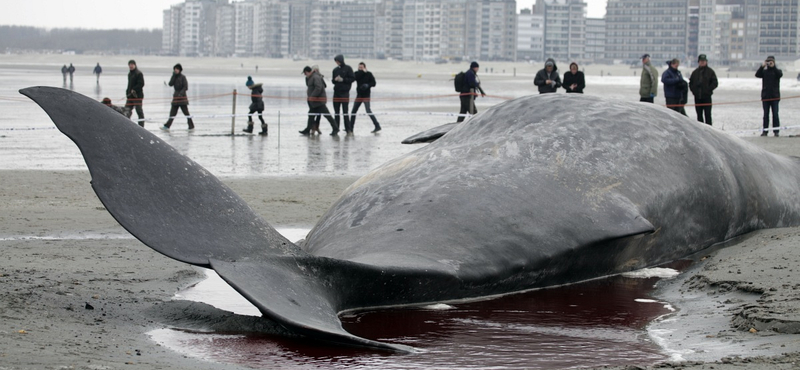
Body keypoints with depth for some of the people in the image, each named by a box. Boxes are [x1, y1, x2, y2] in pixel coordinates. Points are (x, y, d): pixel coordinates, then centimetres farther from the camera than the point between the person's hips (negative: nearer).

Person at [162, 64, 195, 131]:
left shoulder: (182, 77, -6)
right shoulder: (174, 77, 11)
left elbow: (186, 87, -12)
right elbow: (170, 84, -2)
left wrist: (181, 93, -25)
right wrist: (174, 76, -8)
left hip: (182, 96, -6)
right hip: (176, 96, 6)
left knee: (185, 111, -5)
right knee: (173, 112, 7)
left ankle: (191, 126, 0)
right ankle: (167, 126, 8)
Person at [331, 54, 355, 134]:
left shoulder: (348, 68, -4)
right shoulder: (335, 70, 11)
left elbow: (353, 78, -7)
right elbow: (333, 80, 17)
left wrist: (343, 80, -15)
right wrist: (335, 80, -7)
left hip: (345, 92, -5)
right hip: (336, 92, 5)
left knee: (345, 112, -7)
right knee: (336, 112, 8)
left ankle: (348, 129, -3)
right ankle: (336, 128, 15)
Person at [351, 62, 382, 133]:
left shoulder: (369, 74, -4)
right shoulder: (357, 73, 7)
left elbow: (373, 83, -6)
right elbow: (356, 77, -15)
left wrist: (368, 85, -23)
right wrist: (362, 72, -17)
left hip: (366, 95, -6)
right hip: (359, 95, 6)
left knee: (368, 111, -15)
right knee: (353, 111, 11)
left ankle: (377, 126, -14)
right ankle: (351, 126, 24)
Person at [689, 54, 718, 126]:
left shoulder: (710, 71, 1)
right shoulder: (695, 72, 12)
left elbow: (715, 83, -2)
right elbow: (691, 83, 17)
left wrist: (708, 90, -11)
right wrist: (693, 90, 2)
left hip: (707, 96, -4)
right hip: (697, 97, 4)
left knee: (707, 114, -6)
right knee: (699, 115, 8)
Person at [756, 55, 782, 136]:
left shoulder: (777, 70, 6)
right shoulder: (764, 71, 9)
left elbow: (780, 74, -16)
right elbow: (757, 74, -9)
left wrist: (773, 67, -24)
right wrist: (762, 66, -20)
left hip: (775, 97, -2)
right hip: (765, 96, 2)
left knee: (775, 114, -3)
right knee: (766, 115, 5)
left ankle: (776, 131, 1)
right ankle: (765, 131, 8)